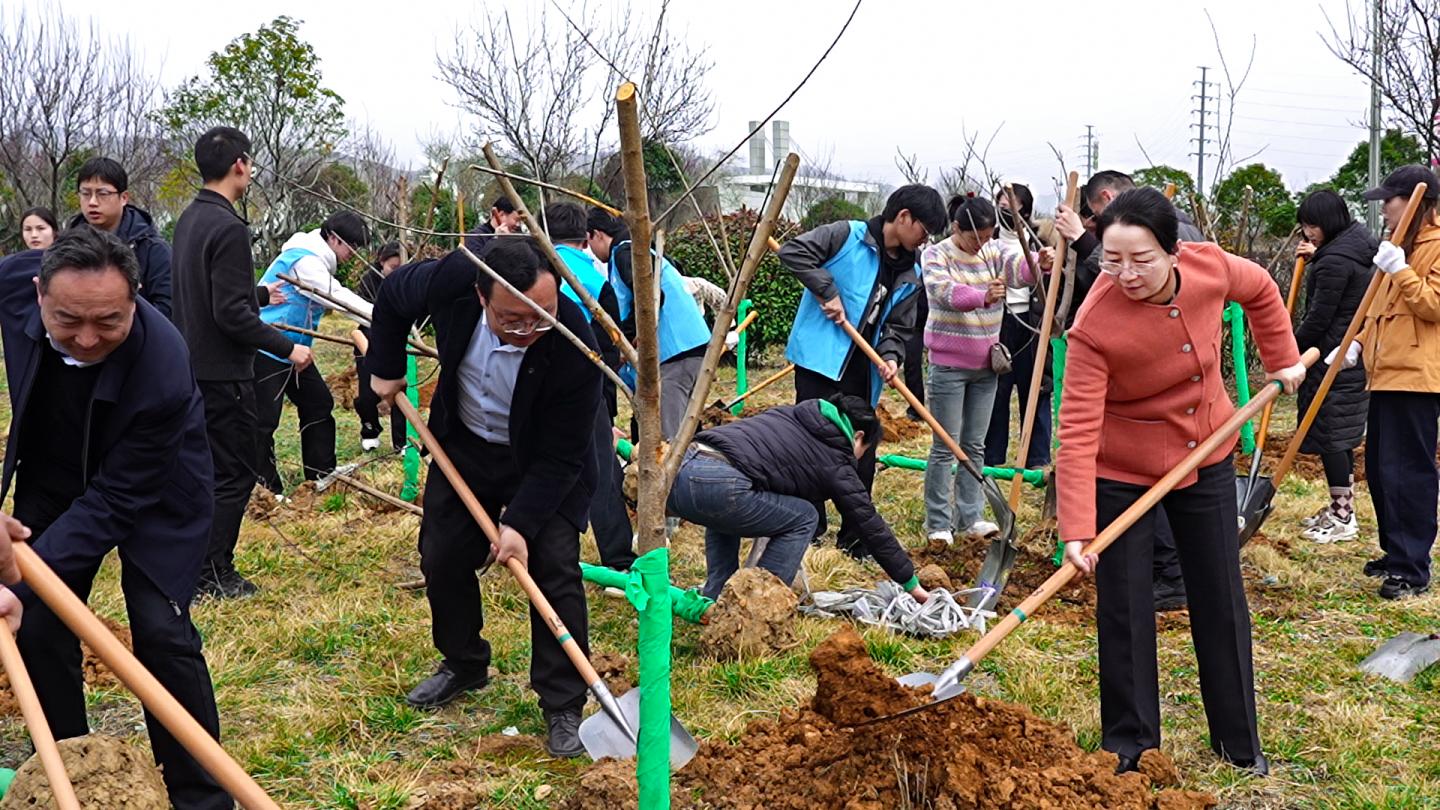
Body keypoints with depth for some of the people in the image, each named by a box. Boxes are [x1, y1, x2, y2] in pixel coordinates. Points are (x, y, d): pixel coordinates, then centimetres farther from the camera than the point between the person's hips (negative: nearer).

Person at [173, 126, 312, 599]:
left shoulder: (189, 220, 10)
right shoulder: (228, 228, -20)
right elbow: (231, 314, -24)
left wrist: (258, 295, 33)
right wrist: (287, 347, -17)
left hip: (192, 365, 10)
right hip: (223, 373, -9)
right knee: (234, 473, 0)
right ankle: (213, 576, 6)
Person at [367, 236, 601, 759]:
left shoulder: (574, 348, -37)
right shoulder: (453, 280, -29)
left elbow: (560, 457, -28)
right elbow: (393, 295, -3)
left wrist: (521, 522, -33)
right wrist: (387, 368, 1)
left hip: (545, 464, -4)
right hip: (464, 444, 4)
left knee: (553, 567, -13)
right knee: (442, 557, 10)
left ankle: (564, 708, 0)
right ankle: (463, 665, 35)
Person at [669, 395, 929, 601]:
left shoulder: (788, 415, 30)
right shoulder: (835, 463, 12)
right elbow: (871, 525, 17)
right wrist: (911, 583, 26)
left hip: (679, 469, 7)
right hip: (717, 485, -7)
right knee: (803, 518, 13)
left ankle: (714, 600, 27)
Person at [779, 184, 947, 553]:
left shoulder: (910, 274, 10)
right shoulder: (847, 235, -8)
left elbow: (898, 326, 11)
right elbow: (792, 251, -15)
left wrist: (891, 356, -9)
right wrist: (827, 292, -18)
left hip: (861, 374, 6)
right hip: (820, 361, -6)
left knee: (862, 454, 11)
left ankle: (854, 541, 23)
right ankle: (809, 533, 9)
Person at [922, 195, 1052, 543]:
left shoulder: (995, 250, 2)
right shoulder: (936, 255, -10)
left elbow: (1017, 266, -19)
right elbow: (946, 292, -29)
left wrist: (1038, 265, -44)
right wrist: (983, 297, -49)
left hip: (985, 364, 5)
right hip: (949, 363, -5)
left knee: (975, 445, 11)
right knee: (945, 447, -1)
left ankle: (970, 517, 19)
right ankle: (938, 524, 5)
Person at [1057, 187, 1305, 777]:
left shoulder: (1210, 266, -18)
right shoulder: (1095, 325, -30)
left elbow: (1261, 290, 8)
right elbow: (1078, 431, -32)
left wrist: (1282, 358, 9)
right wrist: (1076, 529, -37)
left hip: (1206, 458, 4)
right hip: (1122, 472, -4)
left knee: (1222, 601, 13)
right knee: (1123, 608, 0)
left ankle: (1239, 739, 29)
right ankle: (1129, 742, 19)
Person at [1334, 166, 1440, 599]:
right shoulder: (1400, 245, 22)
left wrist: (1401, 271, -22)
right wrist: (1358, 343, 14)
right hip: (1386, 373, 10)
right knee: (1379, 469, 13)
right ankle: (1394, 552, 23)